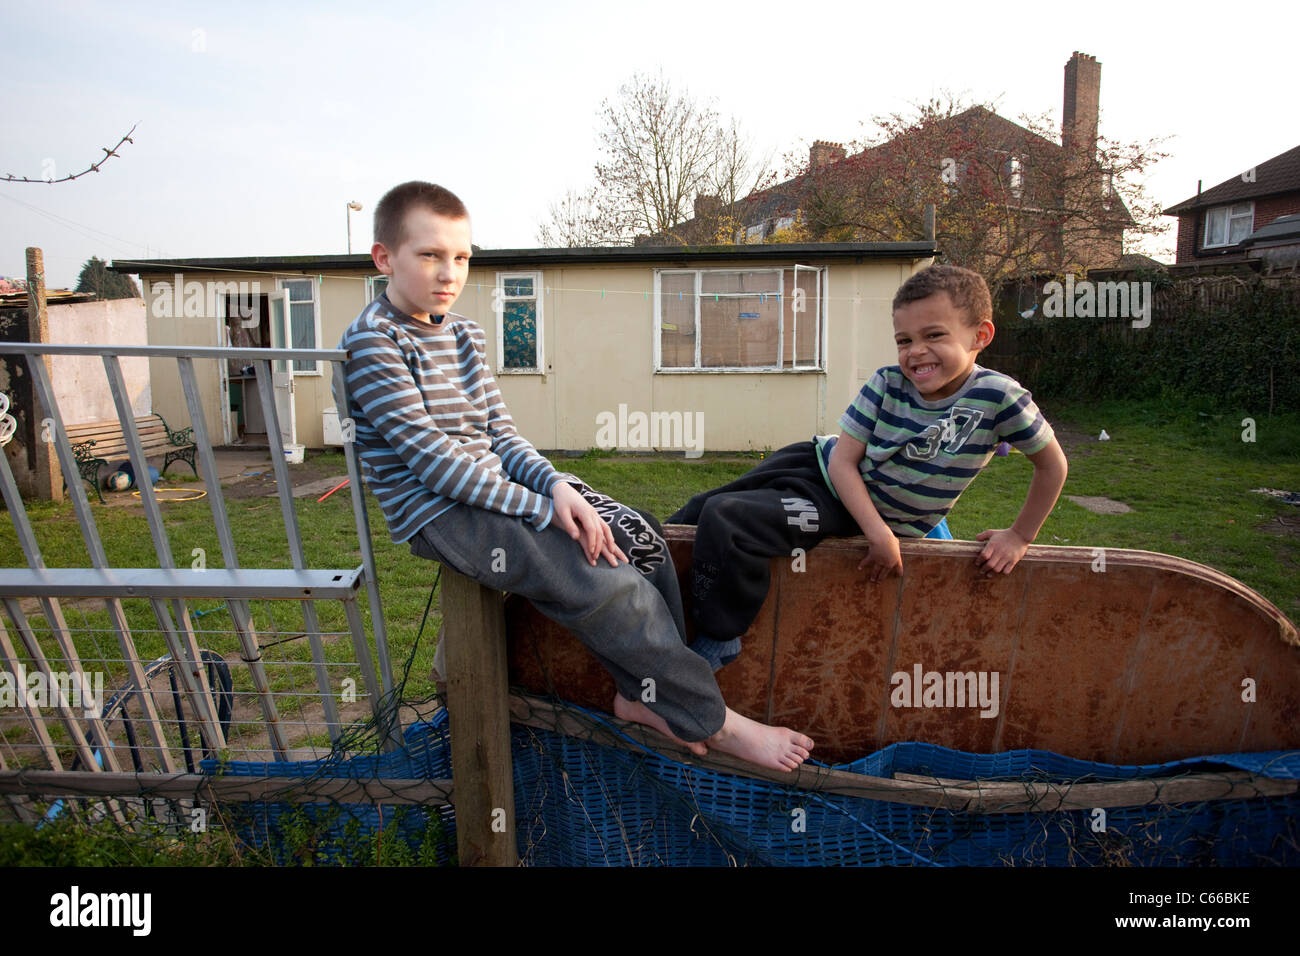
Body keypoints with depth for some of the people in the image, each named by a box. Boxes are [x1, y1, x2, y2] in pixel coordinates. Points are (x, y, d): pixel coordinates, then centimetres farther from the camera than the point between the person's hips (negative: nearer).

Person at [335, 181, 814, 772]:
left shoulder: (463, 334, 12)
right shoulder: (372, 342, -12)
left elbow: (501, 437, 9)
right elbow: (434, 459, -20)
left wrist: (557, 485, -12)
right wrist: (546, 509, -22)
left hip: (497, 488, 8)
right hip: (438, 514, -8)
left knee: (638, 534, -5)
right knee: (606, 582, -21)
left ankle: (643, 694, 5)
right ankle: (710, 722, -7)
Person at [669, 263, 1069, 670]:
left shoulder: (998, 397, -20)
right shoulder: (887, 385, -13)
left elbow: (1052, 464, -7)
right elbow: (844, 460, -13)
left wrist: (1020, 536, 0)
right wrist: (880, 535, -22)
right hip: (820, 463, 4)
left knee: (723, 519, -24)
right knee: (700, 509, 11)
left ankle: (718, 639, -5)